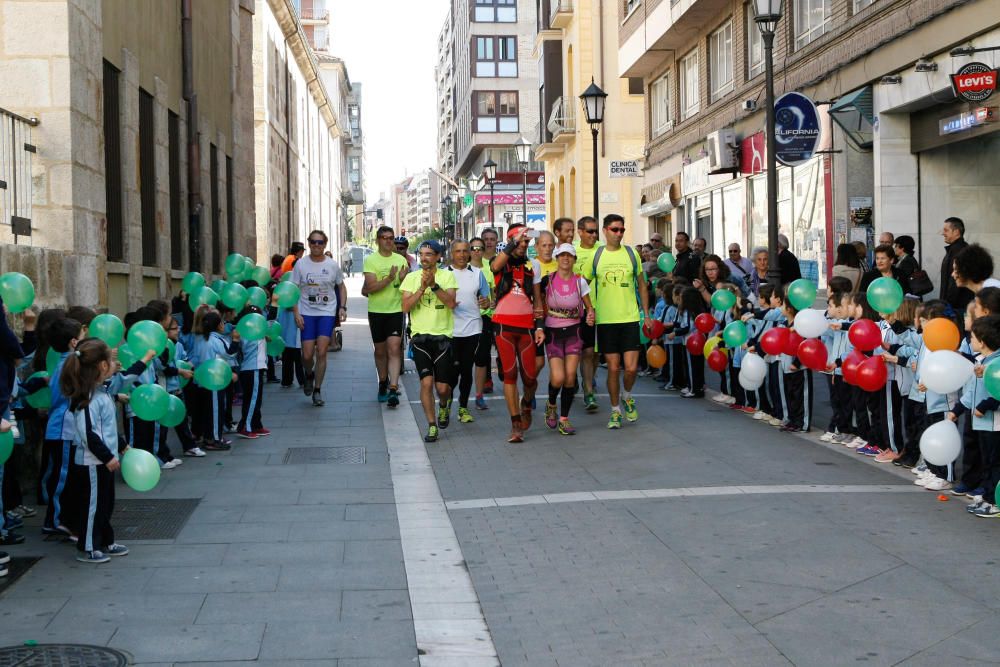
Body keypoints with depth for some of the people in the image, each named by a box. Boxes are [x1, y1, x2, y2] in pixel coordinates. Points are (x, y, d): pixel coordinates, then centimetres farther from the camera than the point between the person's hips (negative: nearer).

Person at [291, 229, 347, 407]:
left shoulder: (332, 265, 3)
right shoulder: (301, 264, -1)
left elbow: (341, 287, 14)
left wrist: (342, 307, 1)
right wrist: (296, 313, -8)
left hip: (327, 313, 0)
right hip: (307, 314, 0)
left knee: (321, 352, -9)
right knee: (307, 355, -3)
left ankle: (317, 391, 4)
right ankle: (309, 375, 32)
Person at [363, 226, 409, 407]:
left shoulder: (401, 260, 4)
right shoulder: (371, 260, -4)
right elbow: (370, 287, -14)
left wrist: (403, 279, -16)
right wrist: (389, 278, -25)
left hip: (396, 310, 0)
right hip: (376, 311, 0)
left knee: (394, 349, -12)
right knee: (380, 351, 12)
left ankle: (393, 389, -17)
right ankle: (383, 383, 30)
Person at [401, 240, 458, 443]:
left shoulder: (447, 276, 3)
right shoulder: (411, 277, 5)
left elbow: (451, 303, -12)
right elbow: (405, 307, -6)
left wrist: (434, 285, -21)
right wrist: (422, 288, -16)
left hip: (443, 336, 0)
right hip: (420, 336, 0)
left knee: (442, 387, 0)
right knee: (426, 382, -11)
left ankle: (444, 405, 36)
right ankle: (432, 426, 2)